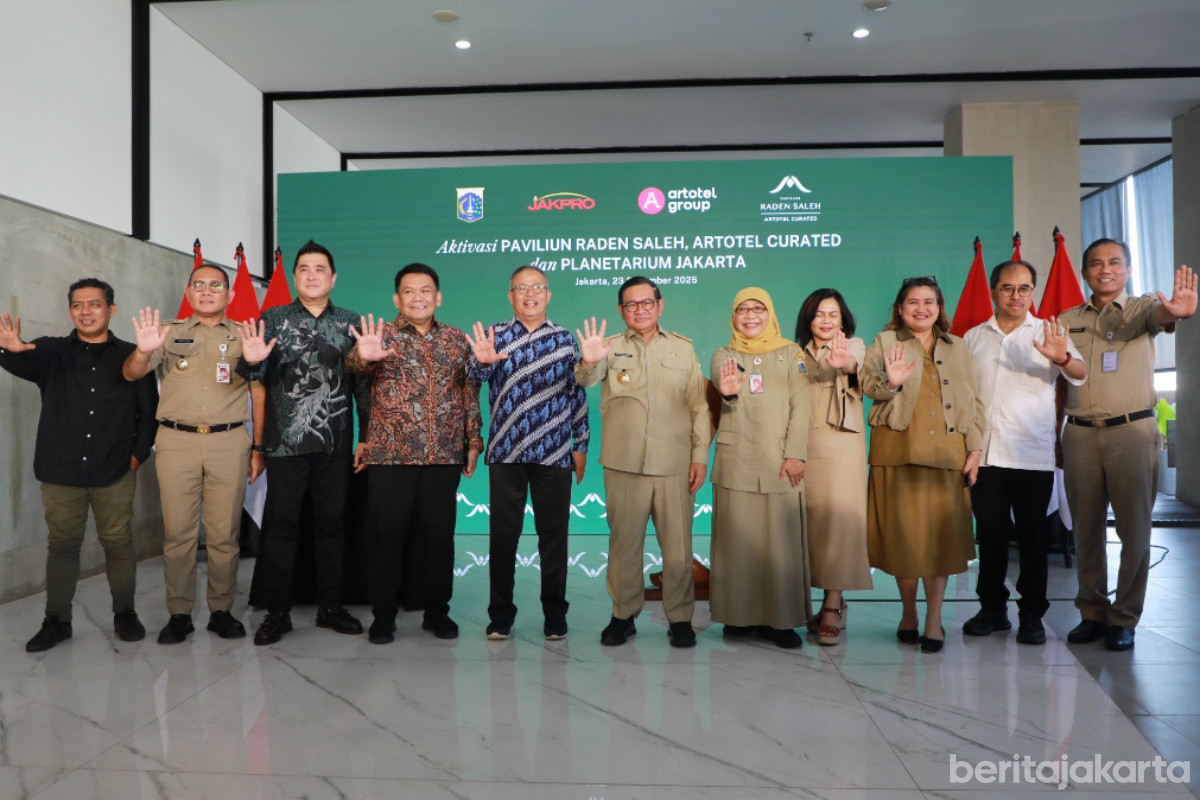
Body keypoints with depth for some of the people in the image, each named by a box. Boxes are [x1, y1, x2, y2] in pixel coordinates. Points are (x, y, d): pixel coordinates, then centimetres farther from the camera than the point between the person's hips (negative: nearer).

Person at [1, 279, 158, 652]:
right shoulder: (51, 352, 7)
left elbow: (150, 410, 7)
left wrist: (139, 453, -1)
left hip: (115, 472, -1)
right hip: (61, 471, 1)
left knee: (118, 541, 5)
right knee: (62, 544, 8)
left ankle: (125, 613, 19)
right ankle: (57, 620, 20)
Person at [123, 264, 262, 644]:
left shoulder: (244, 337, 11)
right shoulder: (170, 333, 12)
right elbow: (131, 374, 1)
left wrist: (259, 450, 4)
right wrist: (143, 351, -23)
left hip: (229, 443, 0)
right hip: (177, 442, 1)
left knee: (224, 533, 2)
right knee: (178, 531, 1)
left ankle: (222, 610, 12)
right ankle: (179, 614, 11)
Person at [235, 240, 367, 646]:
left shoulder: (350, 322, 9)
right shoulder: (273, 319, 6)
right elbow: (255, 376, 0)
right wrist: (250, 361, -24)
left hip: (335, 441, 2)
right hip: (286, 440, -1)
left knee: (332, 521, 8)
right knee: (280, 523, 1)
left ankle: (330, 606, 20)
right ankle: (277, 612, 13)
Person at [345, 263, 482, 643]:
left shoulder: (457, 340, 10)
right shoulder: (383, 336, 2)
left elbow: (470, 394, 12)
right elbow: (354, 362, -19)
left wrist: (473, 442, 6)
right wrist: (363, 356, -42)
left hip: (444, 456, 2)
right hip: (390, 455, -2)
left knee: (440, 535, 7)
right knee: (386, 535, 3)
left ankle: (437, 612, 22)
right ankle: (383, 616, 17)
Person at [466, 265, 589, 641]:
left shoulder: (564, 338, 6)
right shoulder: (495, 335, 4)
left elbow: (577, 393, 9)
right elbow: (475, 375, -13)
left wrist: (581, 444, 6)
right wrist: (482, 360, -36)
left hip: (555, 453, 1)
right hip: (506, 452, 0)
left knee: (554, 533, 7)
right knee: (503, 534, 6)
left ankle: (555, 614, 20)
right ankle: (501, 614, 19)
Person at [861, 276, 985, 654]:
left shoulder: (958, 348, 17)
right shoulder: (886, 343, 9)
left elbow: (973, 401, 15)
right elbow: (867, 381, -6)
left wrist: (975, 449, 6)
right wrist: (890, 382, -28)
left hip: (946, 453, 2)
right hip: (899, 452, -2)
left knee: (941, 533, 0)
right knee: (903, 532, 2)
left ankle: (934, 620, 11)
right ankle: (908, 613, 19)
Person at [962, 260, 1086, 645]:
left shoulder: (1047, 333, 5)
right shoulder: (973, 337, 13)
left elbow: (1080, 374, -10)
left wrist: (1063, 358, -32)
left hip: (1032, 455, -2)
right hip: (985, 453, 2)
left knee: (1033, 536, 2)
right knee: (989, 533, 8)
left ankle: (1031, 615, 12)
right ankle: (992, 608, 20)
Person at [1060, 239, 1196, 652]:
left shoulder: (1142, 308, 4)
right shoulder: (1066, 320, 12)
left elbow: (1158, 314, -22)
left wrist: (1177, 311, -45)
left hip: (1132, 431, -2)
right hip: (1080, 433, 2)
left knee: (1134, 529, 1)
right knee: (1087, 529, 8)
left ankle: (1125, 619, 13)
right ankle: (1092, 613, 19)